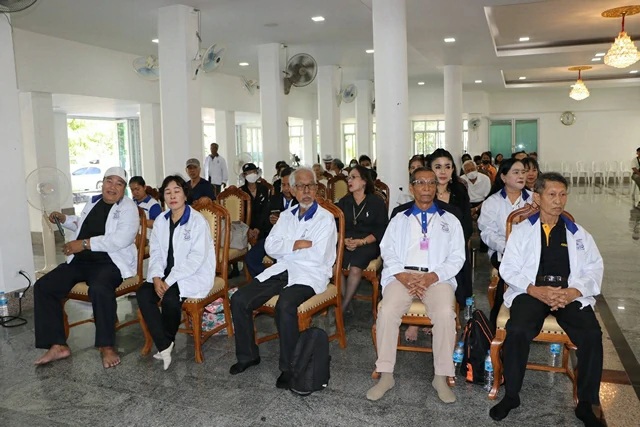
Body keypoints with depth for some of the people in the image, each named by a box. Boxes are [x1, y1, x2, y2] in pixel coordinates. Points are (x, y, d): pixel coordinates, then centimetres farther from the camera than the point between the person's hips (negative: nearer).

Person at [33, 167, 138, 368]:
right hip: (79, 261, 7)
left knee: (99, 289, -37)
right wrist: (64, 219, 19)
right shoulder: (92, 202, 17)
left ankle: (107, 346, -21)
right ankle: (58, 345, -4)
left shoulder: (128, 208, -7)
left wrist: (85, 244, -18)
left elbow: (121, 240, -21)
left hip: (110, 262, -7)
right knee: (43, 286, -9)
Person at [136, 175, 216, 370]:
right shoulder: (161, 221, 9)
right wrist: (156, 277, -12)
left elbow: (196, 258, -20)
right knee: (143, 294, -17)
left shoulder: (198, 220, -13)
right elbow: (156, 253, 7)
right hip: (167, 274, 6)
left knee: (170, 298, -29)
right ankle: (164, 346, -15)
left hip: (195, 274, -6)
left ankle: (167, 341, -1)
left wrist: (169, 281, -23)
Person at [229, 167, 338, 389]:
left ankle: (289, 368, -16)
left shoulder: (325, 218, -2)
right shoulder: (287, 216, 16)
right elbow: (270, 247, 5)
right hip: (282, 271, 6)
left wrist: (285, 247, -3)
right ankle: (248, 355, 8)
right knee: (239, 299, -10)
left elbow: (318, 256, -14)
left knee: (285, 305, -35)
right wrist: (299, 244, -10)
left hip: (310, 274, -6)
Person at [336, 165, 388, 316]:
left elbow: (380, 230, -3)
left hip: (369, 243, -3)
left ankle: (343, 306, -16)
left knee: (355, 266, -33)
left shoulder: (376, 202, 4)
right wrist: (344, 240, -13)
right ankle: (346, 303, -13)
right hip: (346, 243, 3)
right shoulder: (344, 202, 16)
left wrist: (361, 242, -16)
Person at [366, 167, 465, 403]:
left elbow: (457, 257, 6)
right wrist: (403, 276, -12)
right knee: (387, 311, -27)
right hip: (402, 275, 1)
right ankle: (386, 375, -15)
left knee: (445, 313, -31)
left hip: (437, 277, 0)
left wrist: (433, 277, -12)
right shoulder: (398, 219, 19)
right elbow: (388, 252, 7)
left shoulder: (450, 221, 17)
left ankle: (441, 377, -15)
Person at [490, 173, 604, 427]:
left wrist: (573, 292, -12)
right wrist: (535, 290, -15)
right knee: (517, 331, -29)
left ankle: (585, 404, -5)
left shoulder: (579, 234, 19)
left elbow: (594, 269, 8)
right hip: (531, 291, -2)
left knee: (592, 335, -25)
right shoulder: (522, 231, 12)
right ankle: (511, 396, -8)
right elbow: (509, 268, 3)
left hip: (571, 294, 2)